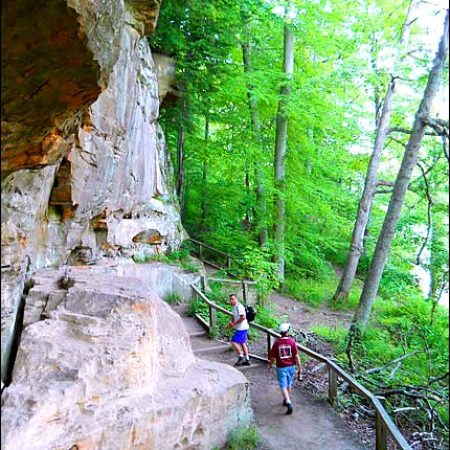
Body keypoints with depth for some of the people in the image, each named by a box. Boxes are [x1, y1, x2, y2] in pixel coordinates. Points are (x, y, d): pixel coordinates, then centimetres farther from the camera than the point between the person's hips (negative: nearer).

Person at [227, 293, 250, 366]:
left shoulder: (239, 306, -18)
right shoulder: (234, 307, 13)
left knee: (233, 342, -10)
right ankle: (247, 360, 22)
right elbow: (235, 317, 23)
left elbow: (243, 317, -24)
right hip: (240, 328, 10)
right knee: (242, 343, 15)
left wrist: (234, 324, -19)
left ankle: (241, 356, 2)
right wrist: (231, 323, 5)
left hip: (241, 328, -10)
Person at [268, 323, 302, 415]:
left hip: (281, 367, -2)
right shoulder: (292, 341, -12)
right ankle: (286, 400, 37)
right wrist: (300, 368, -3)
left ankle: (289, 403, -15)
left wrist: (270, 365, 15)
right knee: (289, 384, 22)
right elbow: (296, 356, -11)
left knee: (283, 386, 0)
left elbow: (272, 357, -4)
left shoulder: (277, 343, -11)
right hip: (291, 366, 2)